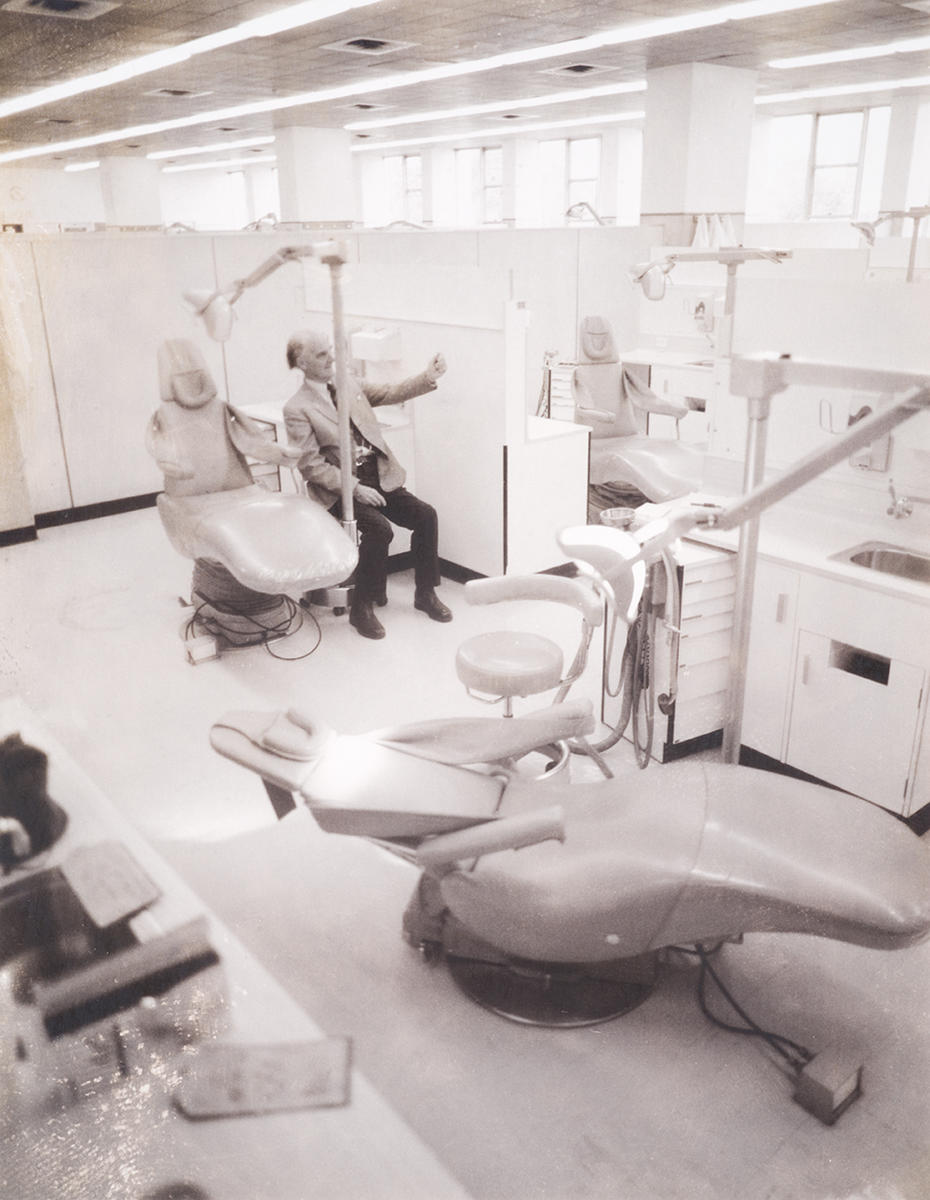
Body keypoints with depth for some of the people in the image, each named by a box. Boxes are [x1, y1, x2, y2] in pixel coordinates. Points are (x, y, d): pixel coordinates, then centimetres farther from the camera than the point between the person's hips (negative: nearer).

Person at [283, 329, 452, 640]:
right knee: (379, 529, -30)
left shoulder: (349, 382, 12)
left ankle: (425, 593, 5)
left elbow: (391, 393, 19)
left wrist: (427, 378, 2)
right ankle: (362, 607, -12)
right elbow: (311, 465, -11)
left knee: (425, 515, -12)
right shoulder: (297, 409, -6)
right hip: (340, 489, -6)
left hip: (379, 477, 6)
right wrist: (355, 489, -19)